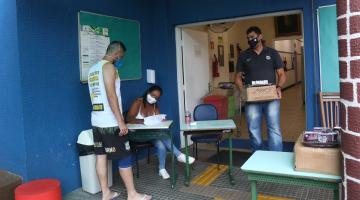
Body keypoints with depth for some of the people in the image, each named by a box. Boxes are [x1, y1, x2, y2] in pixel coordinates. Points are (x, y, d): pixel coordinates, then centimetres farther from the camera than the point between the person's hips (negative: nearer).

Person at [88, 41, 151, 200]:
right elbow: (111, 95, -21)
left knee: (101, 156, 10)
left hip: (97, 121, 9)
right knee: (124, 158, -1)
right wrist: (121, 121, -21)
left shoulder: (93, 70, 16)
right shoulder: (109, 66, -12)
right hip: (110, 122, -9)